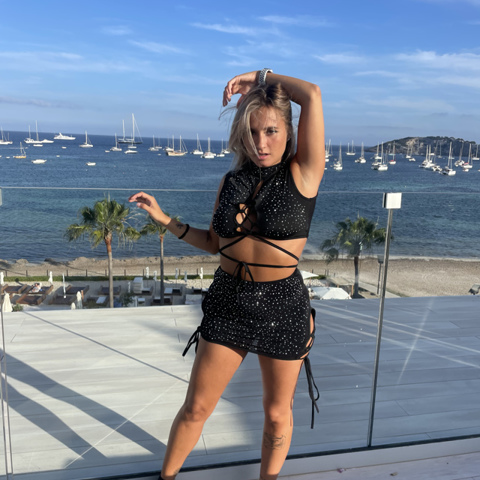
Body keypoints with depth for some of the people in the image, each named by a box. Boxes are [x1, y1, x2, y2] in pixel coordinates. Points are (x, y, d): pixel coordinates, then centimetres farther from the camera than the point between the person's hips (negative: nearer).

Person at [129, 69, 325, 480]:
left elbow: (312, 94, -19)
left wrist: (262, 77, -5)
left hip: (283, 307, -3)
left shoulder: (303, 173, -9)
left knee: (277, 413, 16)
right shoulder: (233, 180, 4)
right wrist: (166, 220, 6)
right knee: (196, 407, 13)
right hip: (228, 302, 3)